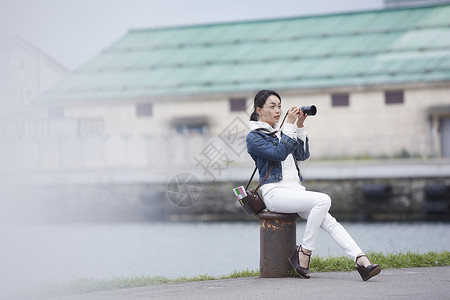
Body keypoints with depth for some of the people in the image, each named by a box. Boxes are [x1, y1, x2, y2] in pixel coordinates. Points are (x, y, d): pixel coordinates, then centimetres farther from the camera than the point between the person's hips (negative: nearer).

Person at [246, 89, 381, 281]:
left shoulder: (280, 132, 23)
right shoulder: (254, 136, 0)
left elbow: (303, 155, 15)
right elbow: (279, 154, -14)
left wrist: (300, 127, 5)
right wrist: (289, 125, -12)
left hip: (295, 190, 7)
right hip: (274, 192, -7)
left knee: (330, 222, -16)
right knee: (323, 200, -29)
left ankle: (362, 261, -31)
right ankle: (303, 255, -22)